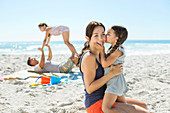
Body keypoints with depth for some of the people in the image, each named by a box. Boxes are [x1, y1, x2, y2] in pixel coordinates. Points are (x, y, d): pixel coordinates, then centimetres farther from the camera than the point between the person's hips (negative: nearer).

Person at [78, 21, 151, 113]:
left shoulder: (98, 54, 8)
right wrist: (112, 73, -22)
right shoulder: (88, 57, -19)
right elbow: (89, 88, -23)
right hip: (96, 105, -10)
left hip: (105, 99, 10)